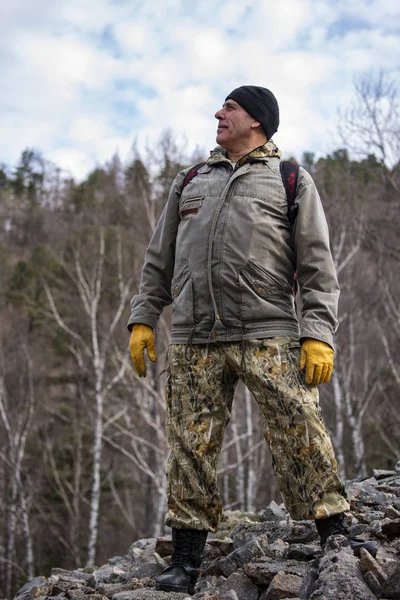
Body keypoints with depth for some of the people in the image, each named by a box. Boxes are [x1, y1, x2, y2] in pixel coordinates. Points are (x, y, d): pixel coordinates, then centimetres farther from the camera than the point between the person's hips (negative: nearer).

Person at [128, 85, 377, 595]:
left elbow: (318, 267, 4)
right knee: (191, 447, 1)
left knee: (301, 434, -9)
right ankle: (186, 558, 9)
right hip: (193, 339, 3)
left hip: (268, 335, -3)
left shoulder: (292, 181, 11)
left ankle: (333, 534, 4)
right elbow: (159, 259, 24)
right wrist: (143, 319, 13)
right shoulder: (190, 182, 23)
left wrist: (318, 335, -7)